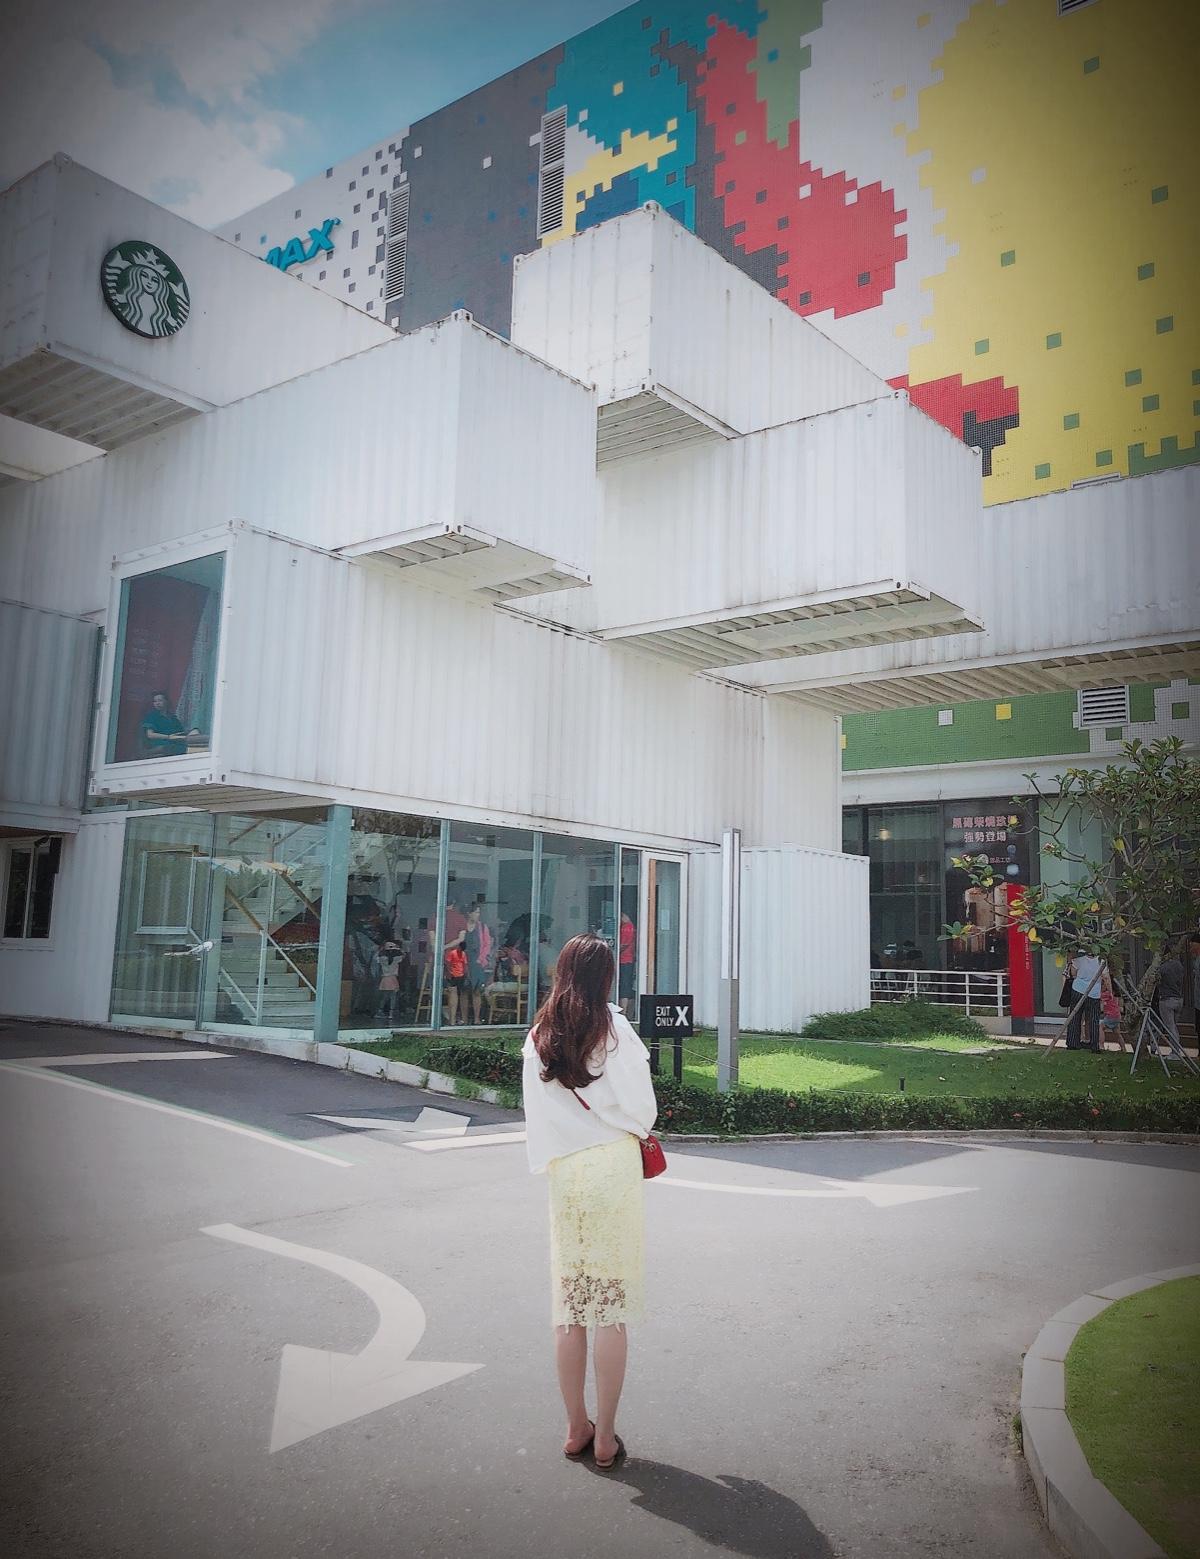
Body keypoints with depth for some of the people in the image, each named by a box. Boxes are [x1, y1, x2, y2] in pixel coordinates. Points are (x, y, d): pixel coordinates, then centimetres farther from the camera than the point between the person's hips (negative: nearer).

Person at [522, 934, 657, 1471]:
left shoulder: (537, 1038, 6)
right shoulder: (613, 1026, -5)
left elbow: (536, 1115, 8)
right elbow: (641, 1108, -7)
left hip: (561, 1170, 4)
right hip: (613, 1166, -3)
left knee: (568, 1305, 11)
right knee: (613, 1304, 4)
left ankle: (576, 1429, 21)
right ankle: (605, 1438, 9)